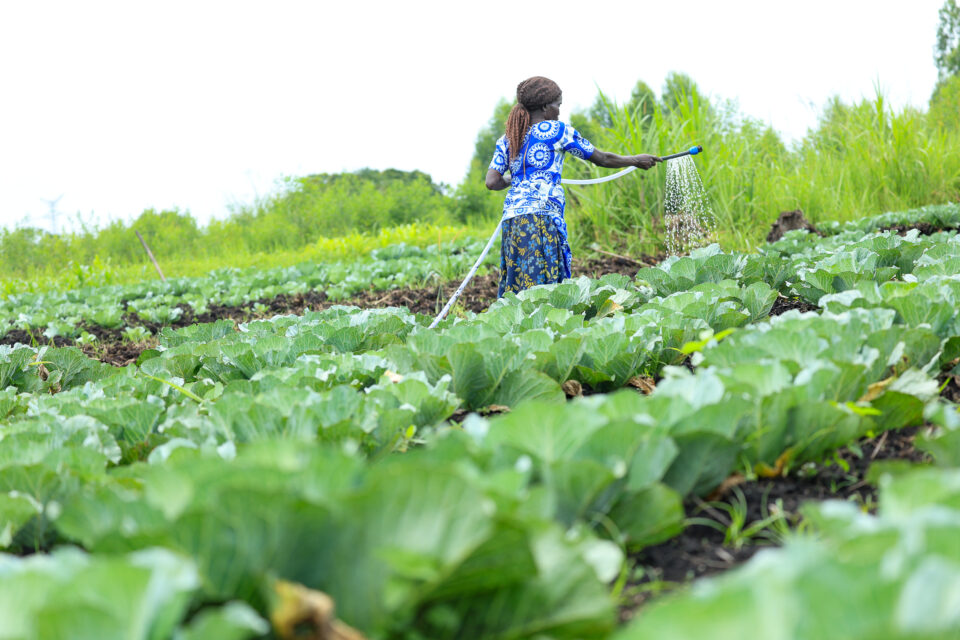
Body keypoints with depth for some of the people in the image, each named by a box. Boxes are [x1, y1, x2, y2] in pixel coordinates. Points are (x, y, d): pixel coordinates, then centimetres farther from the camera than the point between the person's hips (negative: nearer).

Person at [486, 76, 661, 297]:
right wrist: (636, 160, 27)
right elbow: (602, 158, 13)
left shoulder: (506, 140, 18)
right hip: (541, 215, -6)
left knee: (515, 289, 3)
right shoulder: (556, 130, 6)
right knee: (543, 286, -10)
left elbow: (492, 182, 7)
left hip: (510, 219, 6)